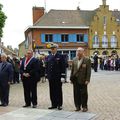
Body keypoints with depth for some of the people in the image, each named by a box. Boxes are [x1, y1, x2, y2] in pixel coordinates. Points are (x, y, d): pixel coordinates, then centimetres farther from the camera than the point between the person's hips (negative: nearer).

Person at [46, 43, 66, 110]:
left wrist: (62, 76, -12)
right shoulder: (48, 57, 12)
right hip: (51, 77, 5)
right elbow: (47, 67, 15)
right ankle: (54, 104, 17)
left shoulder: (60, 56, -2)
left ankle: (59, 105, 9)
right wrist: (47, 75, 9)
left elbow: (63, 67, -6)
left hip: (58, 77, -5)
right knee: (52, 91, 8)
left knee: (58, 91, 2)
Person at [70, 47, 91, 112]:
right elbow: (72, 69, 12)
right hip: (75, 80, 4)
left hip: (83, 80, -4)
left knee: (83, 94, 3)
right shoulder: (74, 59, 8)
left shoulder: (87, 60, -6)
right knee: (76, 93, 8)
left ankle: (84, 107, 15)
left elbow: (88, 71, -9)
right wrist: (71, 78, 8)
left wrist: (87, 80, -14)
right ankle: (77, 106, 19)